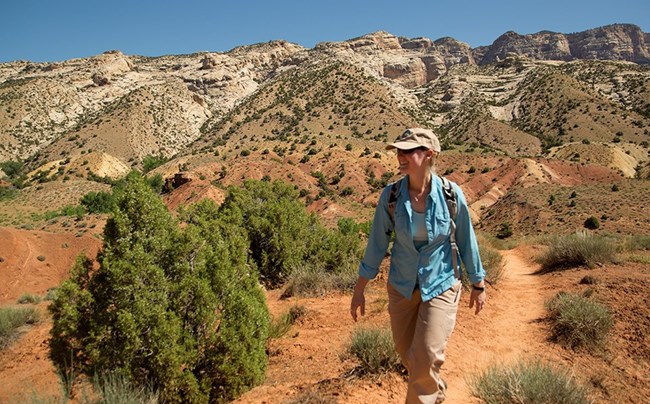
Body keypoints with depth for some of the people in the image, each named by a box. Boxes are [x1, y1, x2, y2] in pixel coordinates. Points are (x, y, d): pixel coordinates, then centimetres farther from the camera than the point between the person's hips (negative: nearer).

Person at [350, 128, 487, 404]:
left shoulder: (451, 194, -16)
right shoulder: (390, 195, -13)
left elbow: (466, 240, -3)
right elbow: (377, 243, -5)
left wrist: (478, 285, 6)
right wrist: (359, 291, -1)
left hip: (440, 285, -2)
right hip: (402, 286, 3)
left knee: (424, 361, -7)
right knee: (407, 356, 16)